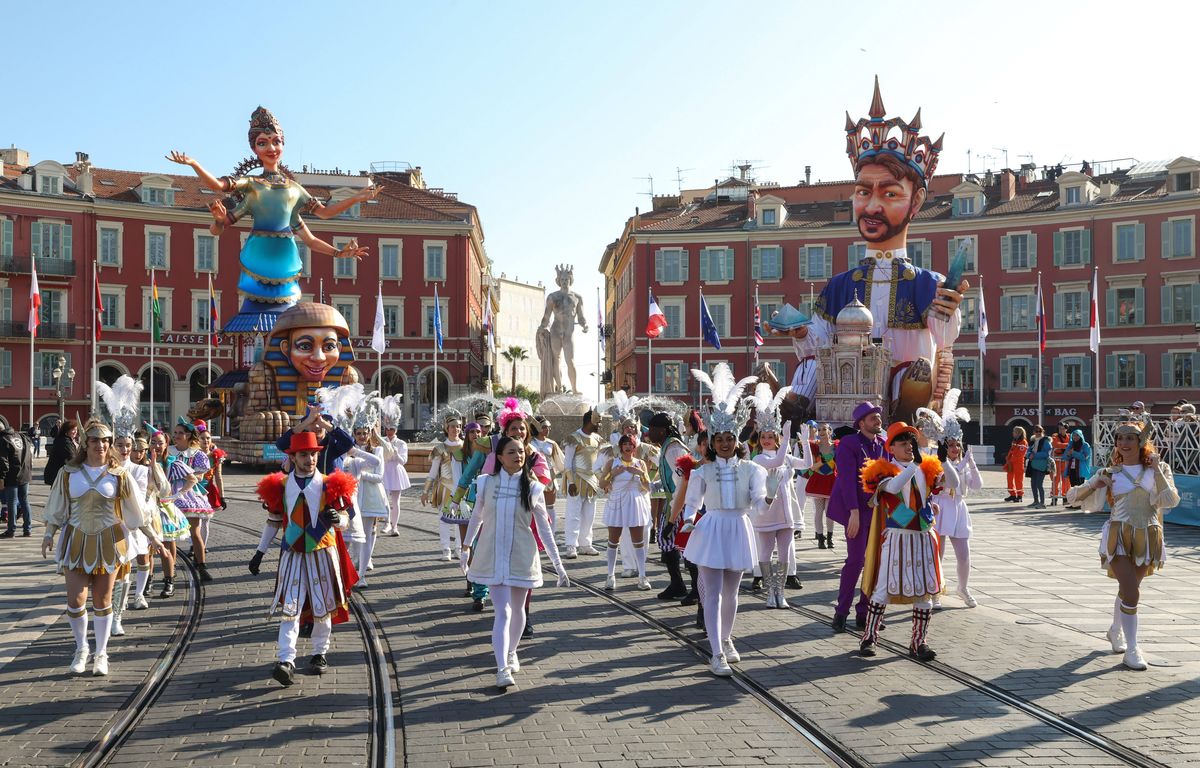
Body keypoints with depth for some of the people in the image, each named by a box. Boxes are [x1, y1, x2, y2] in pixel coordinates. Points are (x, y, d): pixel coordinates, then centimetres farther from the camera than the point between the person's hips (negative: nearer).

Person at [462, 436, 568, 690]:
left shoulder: (532, 488, -4)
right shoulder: (486, 483, -4)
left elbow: (544, 528, 2)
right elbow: (477, 517, 12)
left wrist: (558, 565, 2)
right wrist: (467, 546, 21)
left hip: (521, 555, 1)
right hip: (493, 555, -1)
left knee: (517, 609, 14)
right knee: (503, 612, -10)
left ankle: (511, 653, 38)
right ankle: (502, 669, -14)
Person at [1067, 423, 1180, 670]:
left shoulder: (1158, 469, 4)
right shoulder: (1110, 473, 2)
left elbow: (1171, 501, -11)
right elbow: (1072, 497, 3)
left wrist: (1158, 471, -15)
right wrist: (1093, 484, -14)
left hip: (1148, 536, 2)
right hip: (1119, 536, -2)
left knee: (1128, 589, 16)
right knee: (1131, 592, -14)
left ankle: (1116, 632, 42)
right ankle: (1131, 650, -8)